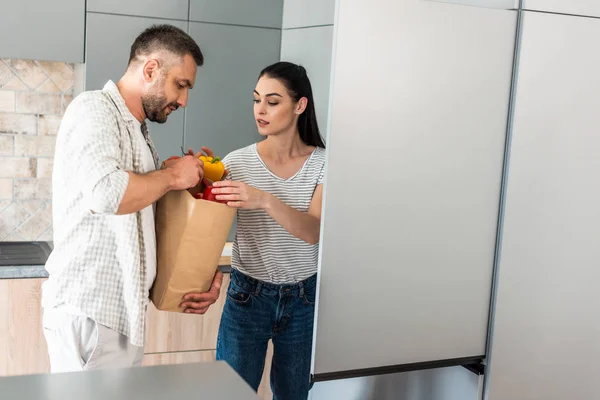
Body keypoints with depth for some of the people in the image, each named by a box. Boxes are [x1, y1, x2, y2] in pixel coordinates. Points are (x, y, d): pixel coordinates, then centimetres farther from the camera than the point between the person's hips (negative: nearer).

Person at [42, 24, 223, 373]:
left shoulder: (140, 134, 18)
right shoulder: (94, 109, -9)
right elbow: (106, 193, -28)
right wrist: (172, 176, -12)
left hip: (122, 313, 9)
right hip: (88, 313, -8)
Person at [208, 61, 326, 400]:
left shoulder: (323, 163, -6)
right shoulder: (238, 162, -6)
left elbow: (314, 231, -21)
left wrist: (265, 201, -36)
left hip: (304, 297, 1)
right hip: (248, 295, 0)